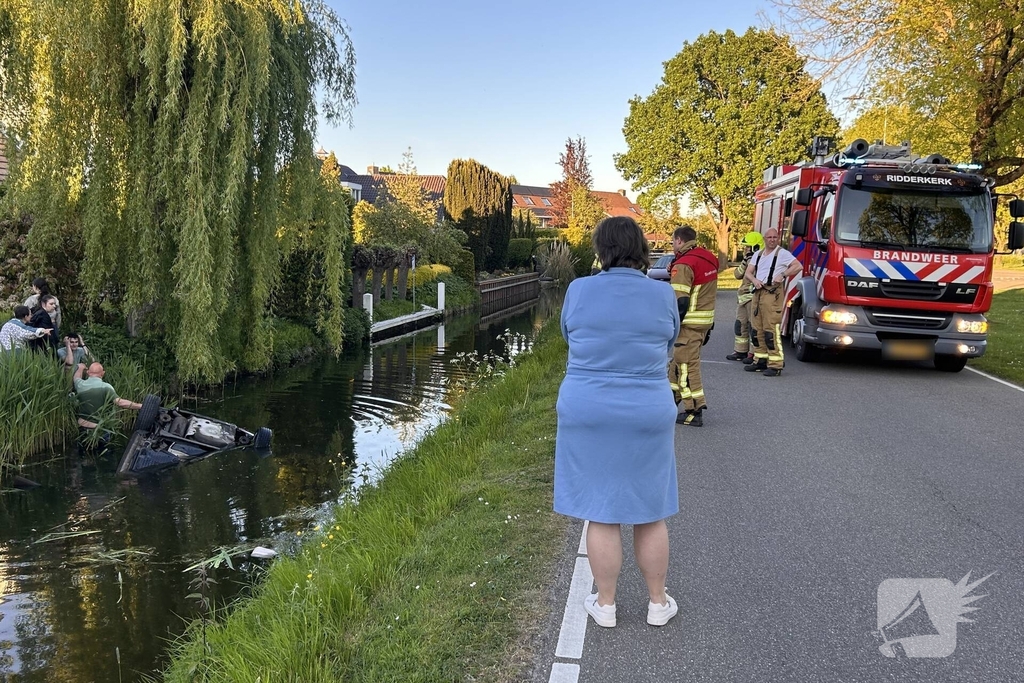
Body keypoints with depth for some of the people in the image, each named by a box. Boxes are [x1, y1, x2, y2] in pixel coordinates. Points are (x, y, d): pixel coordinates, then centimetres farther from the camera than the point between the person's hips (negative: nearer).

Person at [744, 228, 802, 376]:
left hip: (772, 294, -7)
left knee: (771, 330, -12)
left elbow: (798, 266, -11)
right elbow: (748, 273, 14)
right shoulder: (758, 254, 20)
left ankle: (775, 365, -11)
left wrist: (783, 275, -21)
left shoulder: (782, 253, 0)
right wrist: (754, 279, -6)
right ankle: (760, 361, 18)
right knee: (756, 329, 9)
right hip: (758, 292, 7)